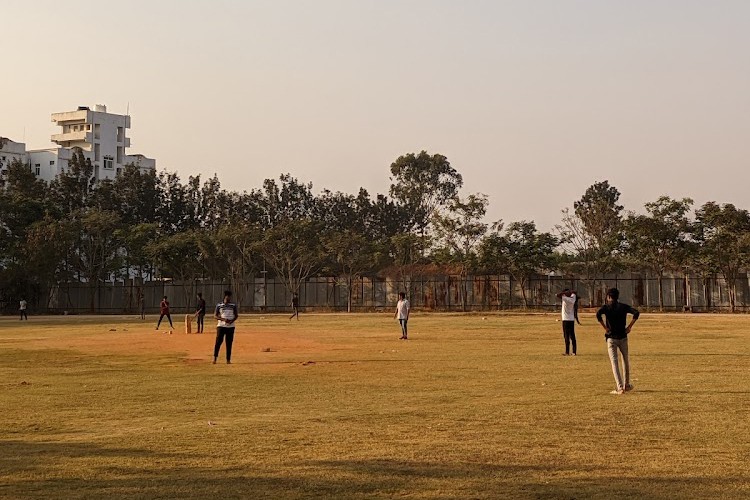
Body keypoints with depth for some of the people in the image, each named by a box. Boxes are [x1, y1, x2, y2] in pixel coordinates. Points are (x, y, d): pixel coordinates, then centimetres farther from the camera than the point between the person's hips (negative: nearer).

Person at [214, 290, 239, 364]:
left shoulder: (233, 305, 5)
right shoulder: (219, 305, 0)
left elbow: (236, 315, 10)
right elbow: (215, 315, 0)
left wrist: (232, 320, -11)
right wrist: (223, 319, -16)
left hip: (230, 326, 2)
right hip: (221, 326, -2)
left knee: (229, 343, 3)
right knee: (218, 341, -7)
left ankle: (228, 359, 8)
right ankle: (215, 358, -1)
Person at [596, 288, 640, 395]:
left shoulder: (606, 307, -1)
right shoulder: (623, 306, 6)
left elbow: (598, 314, -21)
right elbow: (636, 313, -6)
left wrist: (605, 328, -13)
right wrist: (629, 326, -2)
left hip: (611, 338, -2)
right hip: (623, 337, 3)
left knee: (614, 362, -3)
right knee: (626, 360, 19)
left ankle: (620, 388, -11)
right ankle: (626, 385, 27)